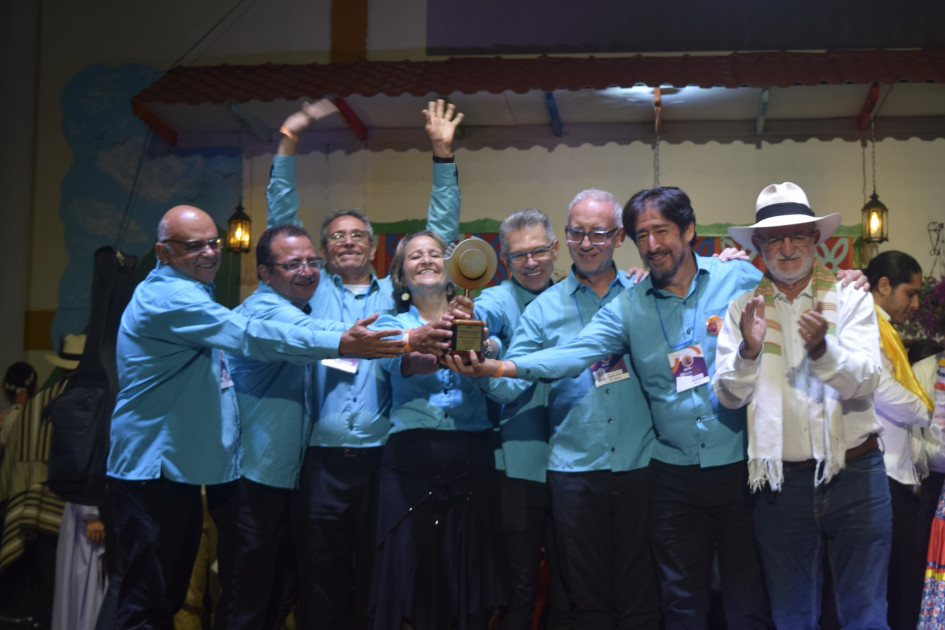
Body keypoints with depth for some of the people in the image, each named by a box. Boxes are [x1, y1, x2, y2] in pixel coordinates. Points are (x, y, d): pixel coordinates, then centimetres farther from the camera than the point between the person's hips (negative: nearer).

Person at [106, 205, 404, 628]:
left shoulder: (191, 293, 17)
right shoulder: (168, 297, -17)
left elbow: (232, 339, 28)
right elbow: (249, 336, -26)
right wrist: (341, 343, -28)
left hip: (180, 466, 10)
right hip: (154, 468, -10)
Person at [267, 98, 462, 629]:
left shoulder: (397, 294, 12)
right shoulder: (314, 292, 11)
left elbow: (442, 230, 11)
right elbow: (283, 217, 10)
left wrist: (444, 154, 6)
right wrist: (289, 142, 5)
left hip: (382, 457, 1)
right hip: (322, 460, 0)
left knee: (378, 583, 8)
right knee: (322, 587, 5)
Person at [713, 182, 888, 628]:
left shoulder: (850, 298, 0)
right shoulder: (744, 309, 3)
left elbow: (866, 381, -12)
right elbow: (729, 396, -5)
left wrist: (821, 350, -32)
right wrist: (748, 350, -25)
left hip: (854, 473, -1)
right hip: (781, 481, 1)